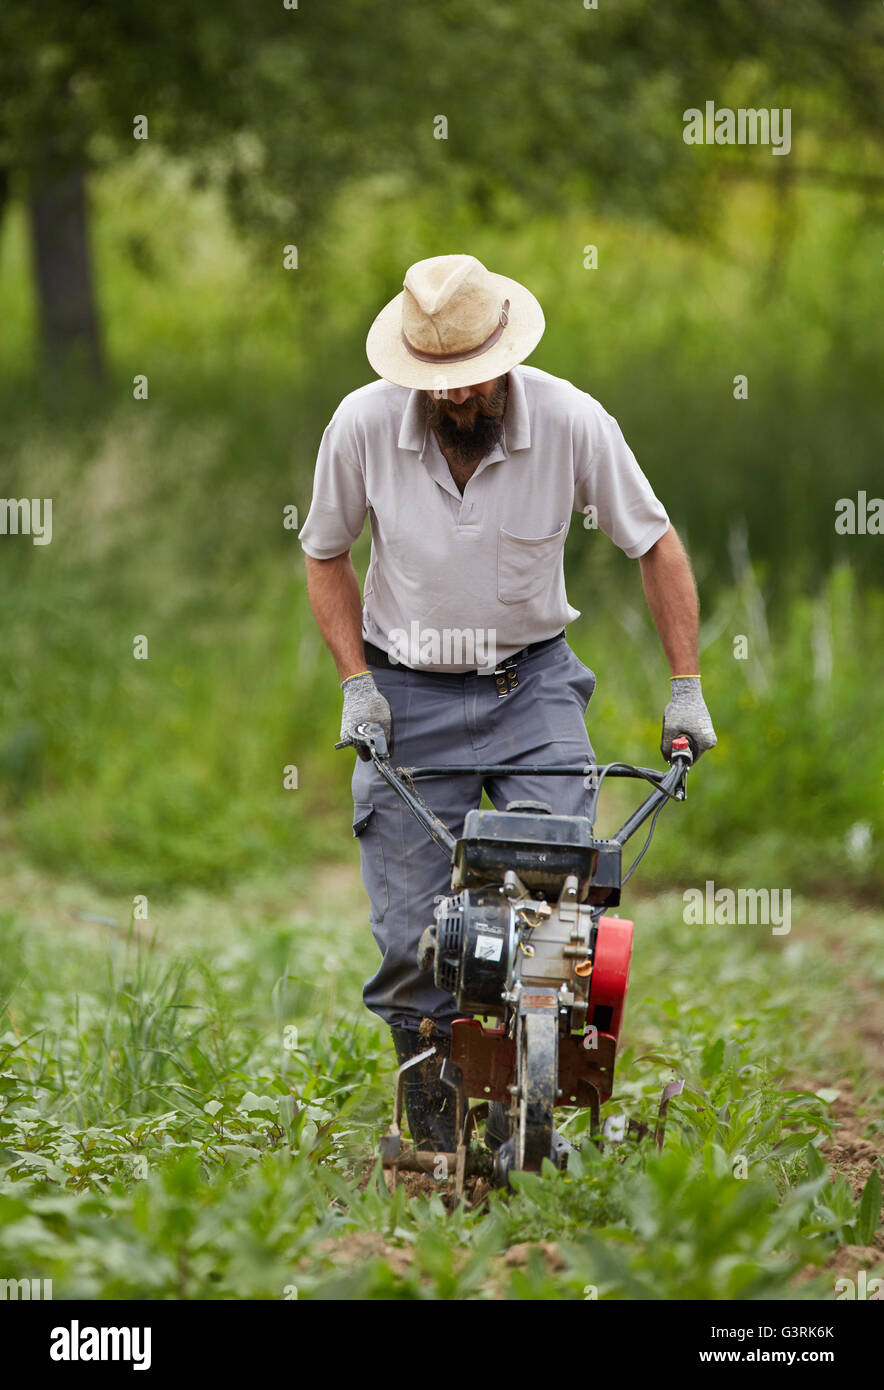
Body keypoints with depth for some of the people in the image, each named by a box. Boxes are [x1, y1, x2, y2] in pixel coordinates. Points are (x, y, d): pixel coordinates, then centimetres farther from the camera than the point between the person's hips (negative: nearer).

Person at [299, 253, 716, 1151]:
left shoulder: (571, 421, -14)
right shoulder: (362, 426, -13)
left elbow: (655, 545, 0)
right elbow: (325, 556, 5)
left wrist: (685, 688, -2)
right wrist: (356, 683, -5)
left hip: (531, 680, 0)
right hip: (408, 690, 0)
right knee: (411, 927, -3)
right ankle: (435, 1114, 12)